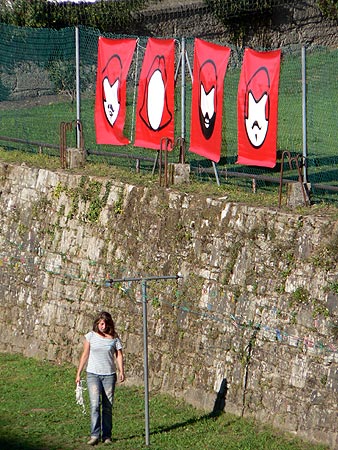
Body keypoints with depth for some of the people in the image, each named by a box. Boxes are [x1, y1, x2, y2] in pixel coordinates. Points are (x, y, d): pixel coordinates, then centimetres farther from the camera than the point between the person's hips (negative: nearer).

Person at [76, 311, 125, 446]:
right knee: (95, 404, -14)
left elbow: (119, 355, 0)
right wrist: (78, 373, 8)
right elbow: (85, 355, 8)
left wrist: (121, 371, -14)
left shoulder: (114, 337, 3)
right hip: (93, 374, -1)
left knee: (108, 406, 2)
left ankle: (106, 436, 9)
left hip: (109, 375, 1)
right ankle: (94, 435, -17)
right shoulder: (91, 336, 3)